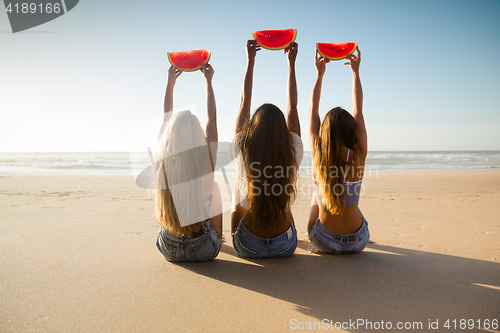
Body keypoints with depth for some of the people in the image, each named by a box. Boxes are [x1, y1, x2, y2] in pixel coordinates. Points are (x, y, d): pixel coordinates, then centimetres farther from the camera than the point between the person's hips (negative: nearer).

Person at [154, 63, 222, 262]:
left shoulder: (162, 162, -14)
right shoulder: (206, 163, -21)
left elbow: (166, 119, 5)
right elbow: (212, 119, -4)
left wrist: (170, 83, 18)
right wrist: (208, 81, 9)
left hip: (169, 251, 3)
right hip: (203, 251, -2)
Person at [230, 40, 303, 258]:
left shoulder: (242, 152, -19)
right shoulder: (292, 154, -18)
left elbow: (244, 103, -5)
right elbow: (292, 108, -3)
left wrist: (250, 60, 5)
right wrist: (291, 62, 7)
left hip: (247, 247, 0)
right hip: (285, 248, 1)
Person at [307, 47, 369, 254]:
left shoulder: (317, 155, -15)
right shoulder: (358, 156, -15)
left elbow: (313, 110, -1)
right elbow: (358, 110, -1)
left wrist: (320, 74, 8)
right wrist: (355, 72, 9)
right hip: (356, 243, 1)